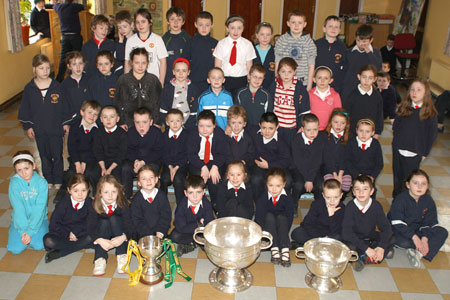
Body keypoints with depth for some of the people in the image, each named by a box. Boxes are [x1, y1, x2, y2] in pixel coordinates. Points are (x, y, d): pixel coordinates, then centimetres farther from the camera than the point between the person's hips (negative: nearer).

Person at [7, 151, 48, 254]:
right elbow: (18, 208, -15)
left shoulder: (41, 182, -11)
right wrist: (24, 230, -21)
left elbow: (39, 208, -15)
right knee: (16, 249, -15)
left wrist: (30, 231, -21)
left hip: (38, 219, -1)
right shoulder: (14, 183, -9)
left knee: (39, 245, -20)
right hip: (20, 219, 1)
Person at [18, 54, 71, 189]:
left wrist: (65, 123, 2)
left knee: (57, 156, 6)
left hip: (56, 128, -1)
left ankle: (58, 180, 22)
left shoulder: (56, 86, -5)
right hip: (39, 130, 2)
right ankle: (48, 180, 29)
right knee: (44, 156, 15)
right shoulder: (29, 88, -2)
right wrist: (27, 126, 2)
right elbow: (25, 109, 4)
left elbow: (64, 106, 1)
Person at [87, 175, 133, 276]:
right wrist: (100, 240, -38)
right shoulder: (94, 206, -13)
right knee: (103, 222, -25)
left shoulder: (122, 204, -15)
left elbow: (129, 225, -20)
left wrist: (123, 237, -40)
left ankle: (122, 256, -30)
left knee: (114, 218, -24)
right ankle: (100, 259, -34)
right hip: (103, 239, 1)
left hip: (118, 238, 0)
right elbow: (91, 227, -20)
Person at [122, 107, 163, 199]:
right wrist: (135, 160, -22)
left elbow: (157, 152, -13)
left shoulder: (157, 132, -13)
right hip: (133, 159, 2)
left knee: (152, 168, -33)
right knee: (125, 168, -25)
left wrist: (143, 162, -24)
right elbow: (128, 150, -1)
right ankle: (126, 197, -9)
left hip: (152, 160, -2)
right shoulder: (130, 132, -6)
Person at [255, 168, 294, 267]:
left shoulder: (287, 198, -13)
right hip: (266, 228, -1)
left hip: (281, 225, 1)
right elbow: (259, 218, -18)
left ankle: (285, 249, -37)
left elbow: (289, 217, -12)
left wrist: (283, 235, -19)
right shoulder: (262, 198, -18)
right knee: (269, 215, -29)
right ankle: (274, 248, -35)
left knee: (281, 217, -28)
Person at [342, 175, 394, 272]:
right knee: (349, 245, -33)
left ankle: (363, 258, -17)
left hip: (371, 237, 3)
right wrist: (366, 249, -31)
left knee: (390, 241, -18)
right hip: (355, 238, -3)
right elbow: (346, 232, -26)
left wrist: (381, 247, -28)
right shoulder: (350, 206, -19)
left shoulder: (376, 205, -11)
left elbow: (386, 227, -12)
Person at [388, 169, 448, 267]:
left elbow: (429, 222, -6)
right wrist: (414, 237, -29)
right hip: (401, 230, -5)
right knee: (403, 242, -37)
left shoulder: (429, 201, -3)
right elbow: (397, 223, -24)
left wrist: (425, 238, -23)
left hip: (418, 229, 5)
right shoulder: (400, 199, -19)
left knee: (443, 232, -14)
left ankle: (418, 253, -26)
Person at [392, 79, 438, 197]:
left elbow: (432, 134, -4)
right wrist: (397, 141, 2)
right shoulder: (403, 107, 1)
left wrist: (425, 153, -4)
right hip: (398, 150, 3)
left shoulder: (430, 112, -8)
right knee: (397, 177, 16)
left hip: (414, 153, -3)